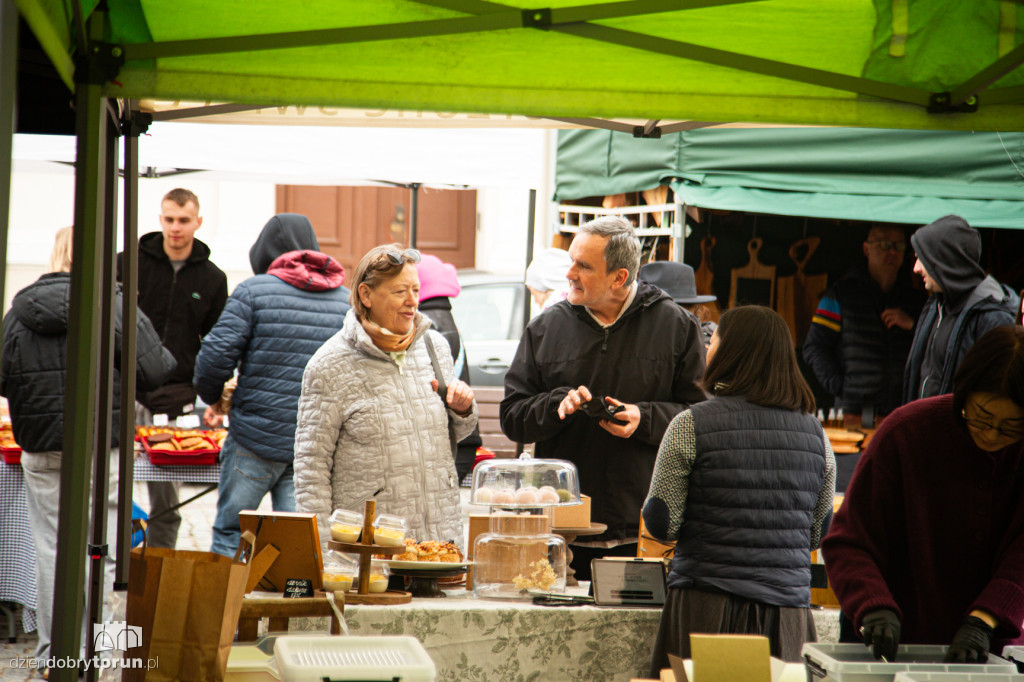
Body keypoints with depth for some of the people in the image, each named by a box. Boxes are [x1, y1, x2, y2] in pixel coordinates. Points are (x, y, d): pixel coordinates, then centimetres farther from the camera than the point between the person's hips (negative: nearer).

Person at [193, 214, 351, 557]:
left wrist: (212, 397, 9)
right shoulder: (346, 300, 8)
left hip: (258, 437, -3)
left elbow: (217, 354, -9)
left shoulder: (255, 290, -3)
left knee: (230, 533, 9)